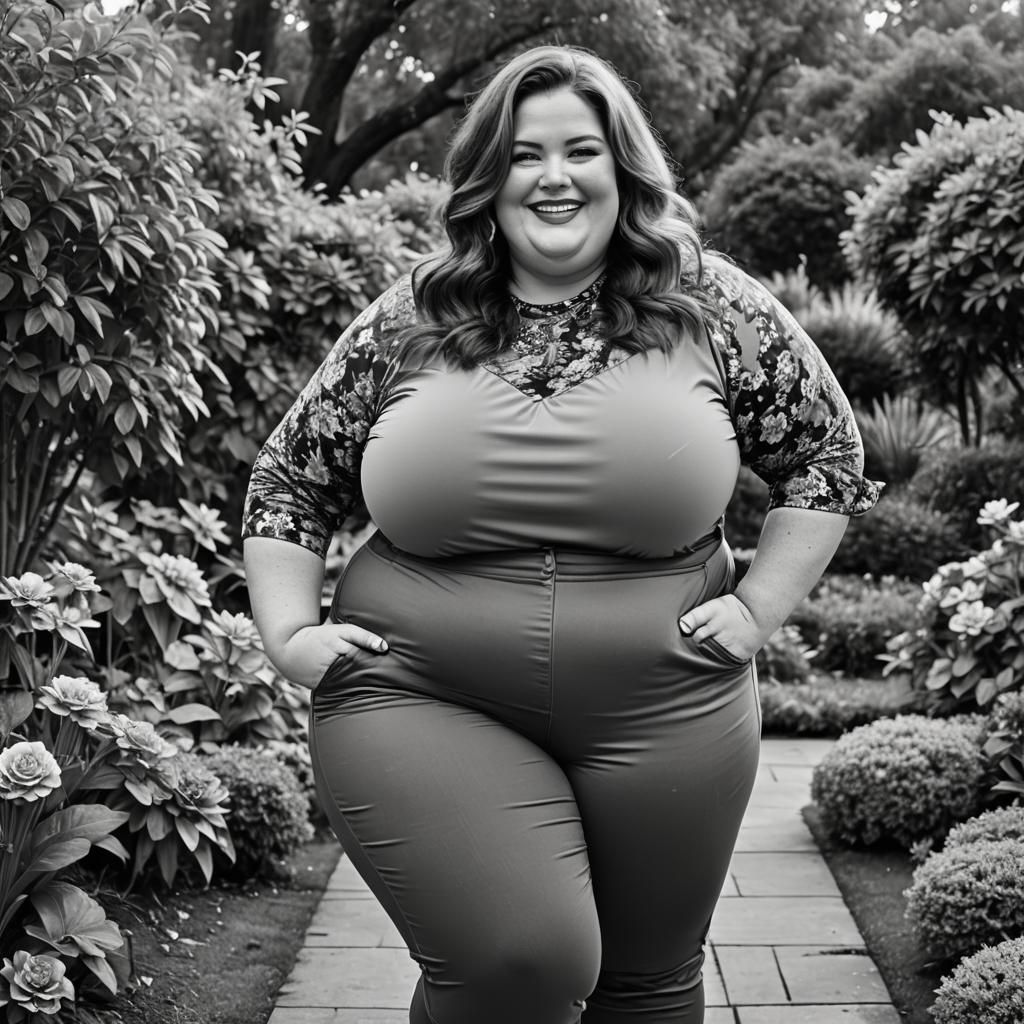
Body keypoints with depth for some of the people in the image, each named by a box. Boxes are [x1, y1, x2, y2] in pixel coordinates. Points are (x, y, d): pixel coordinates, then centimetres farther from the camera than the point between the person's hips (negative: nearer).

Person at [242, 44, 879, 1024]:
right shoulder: (405, 324, 3)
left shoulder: (712, 307, 2)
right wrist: (291, 632, 0)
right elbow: (288, 481, 11)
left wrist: (761, 605, 1)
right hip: (424, 706, -1)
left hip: (662, 715, 2)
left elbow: (827, 456, 10)